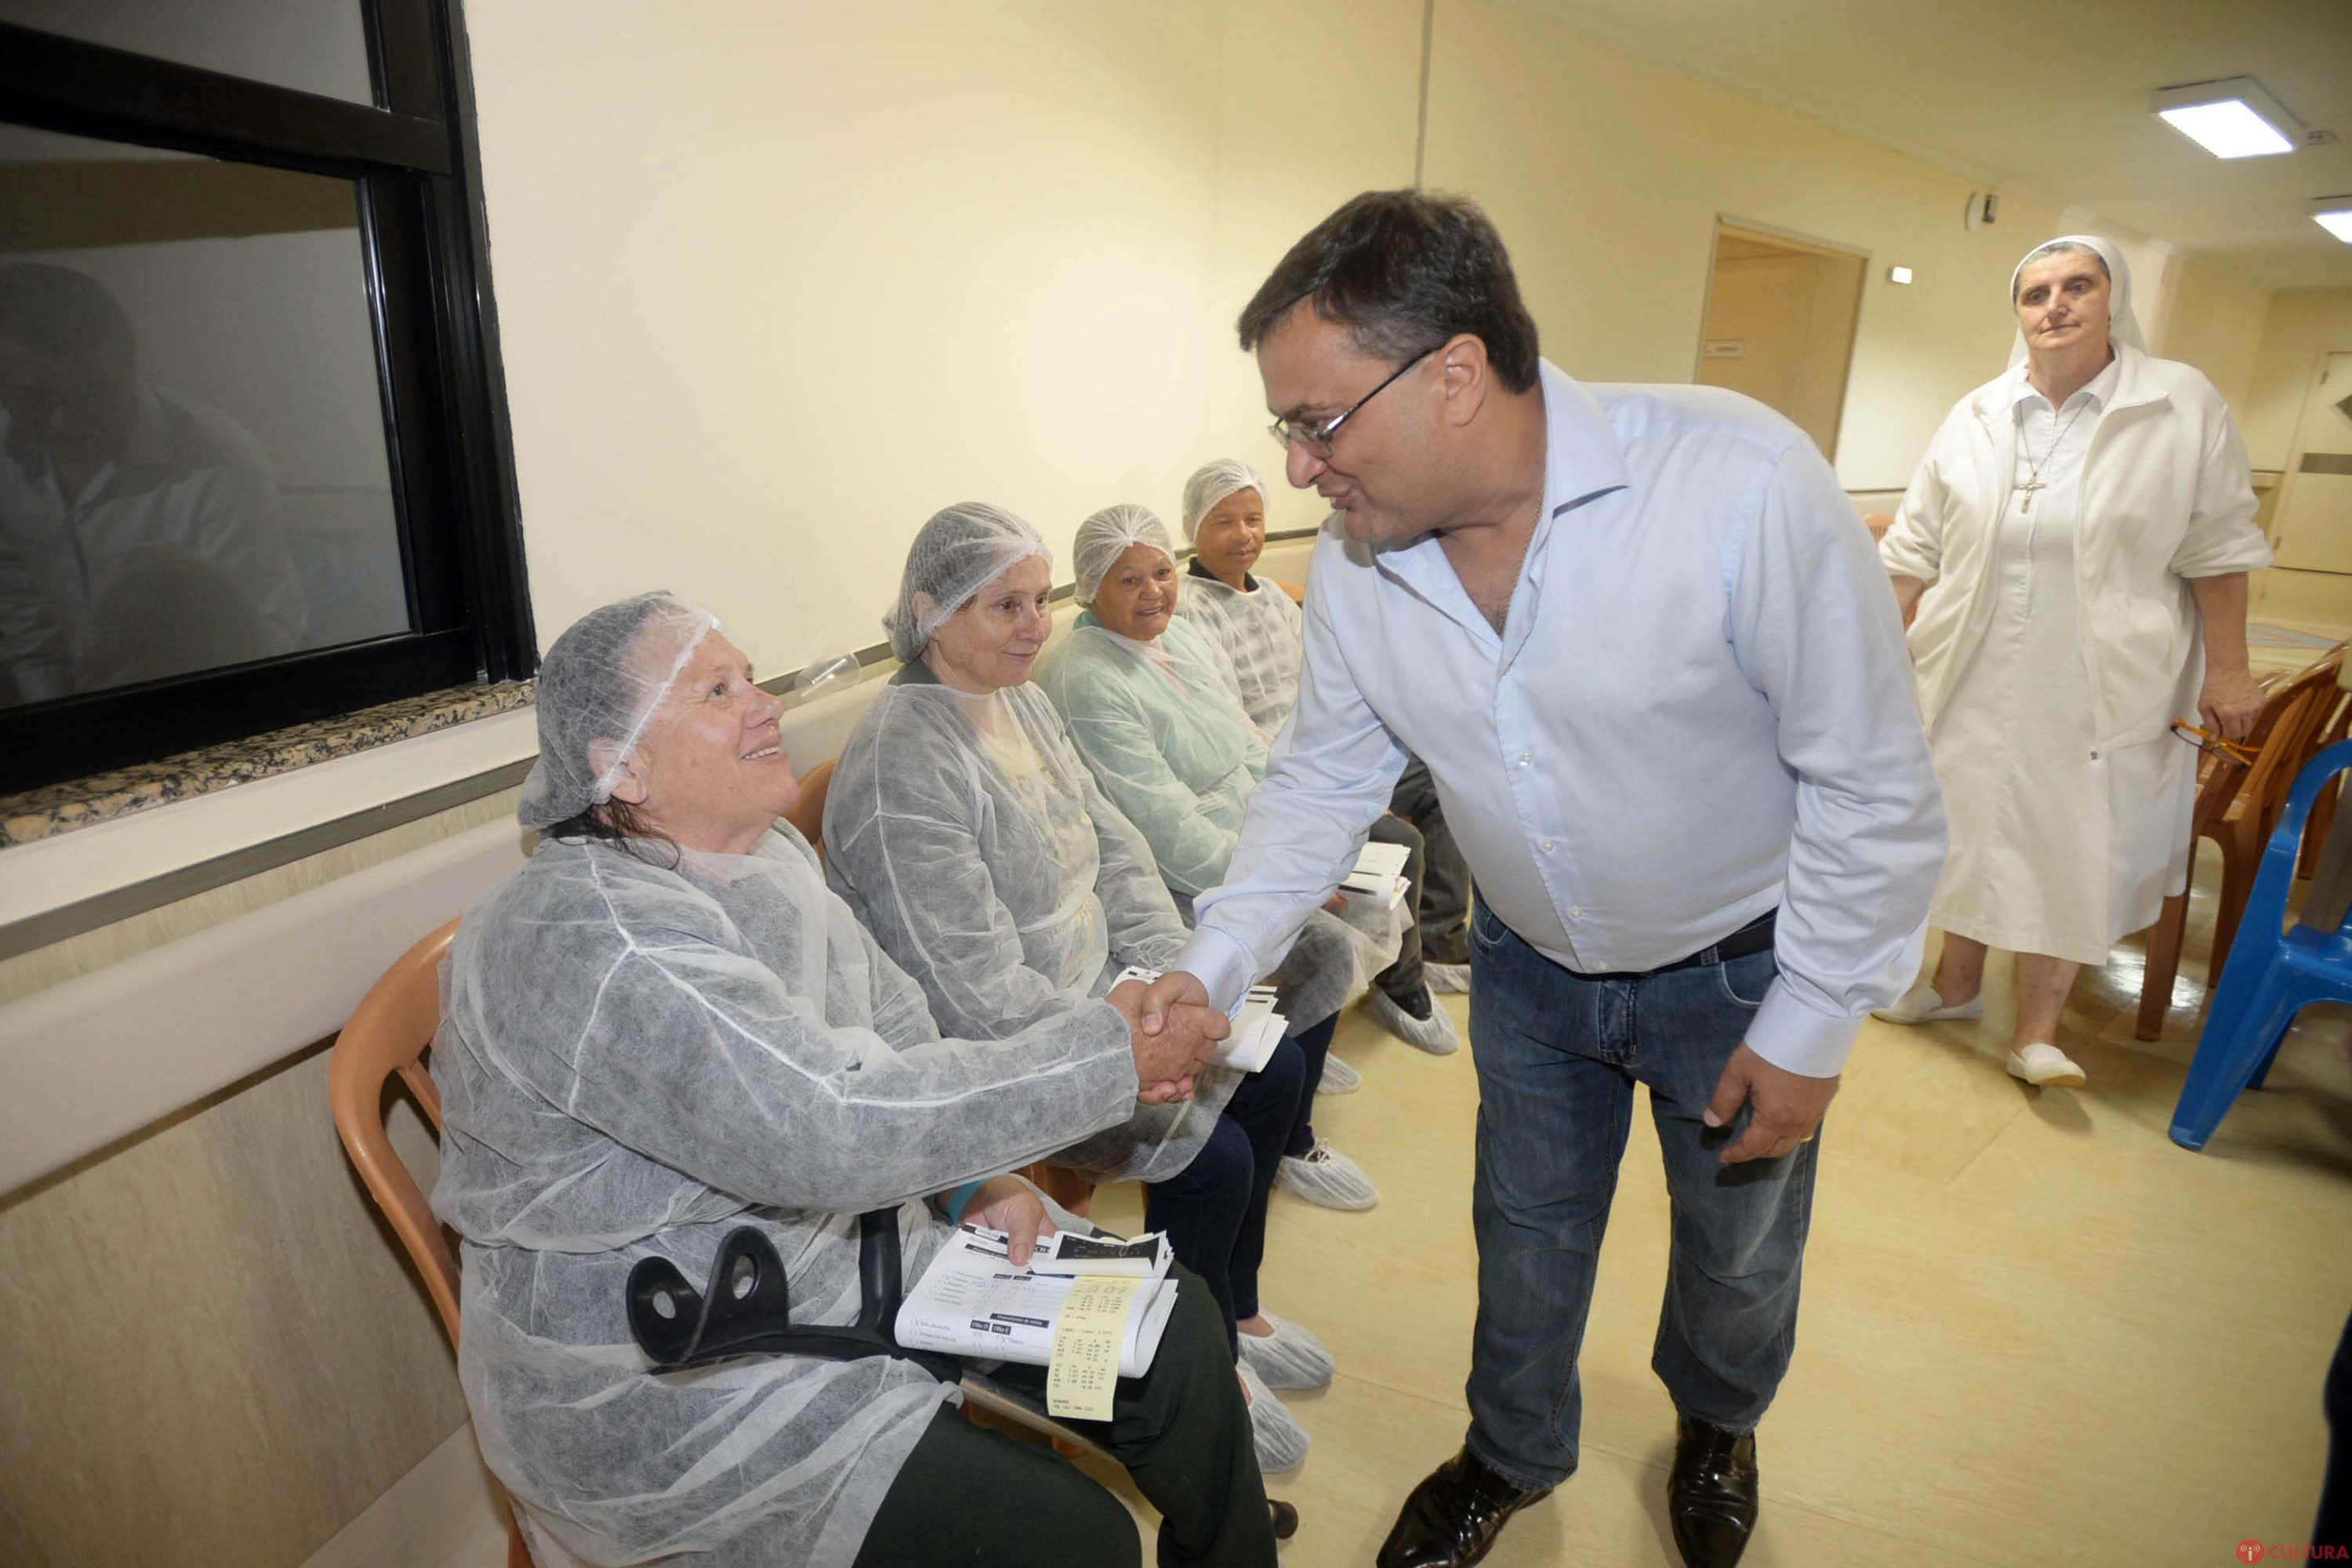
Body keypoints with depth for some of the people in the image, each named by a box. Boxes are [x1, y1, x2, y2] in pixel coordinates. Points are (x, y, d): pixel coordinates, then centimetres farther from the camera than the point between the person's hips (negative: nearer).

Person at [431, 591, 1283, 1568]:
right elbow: (834, 1124, -33)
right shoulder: (586, 940, -26)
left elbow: (893, 1023, 9)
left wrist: (973, 1176, -6)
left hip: (853, 1246, 8)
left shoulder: (768, 855, 2)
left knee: (1173, 1332, 3)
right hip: (670, 1388, -8)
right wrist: (1113, 1055, -27)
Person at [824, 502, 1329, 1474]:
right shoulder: (899, 767, -26)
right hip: (987, 1062, -9)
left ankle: (1232, 1315, 28)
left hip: (1098, 996, 9)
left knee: (1273, 1069, 6)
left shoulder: (1021, 703, 4)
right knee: (1209, 1154, -15)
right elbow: (983, 1001, -27)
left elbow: (1115, 849, 7)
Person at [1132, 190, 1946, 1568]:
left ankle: (1717, 1424, 58)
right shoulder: (1355, 566, -17)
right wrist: (1210, 968, -11)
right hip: (1532, 963, 3)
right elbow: (1326, 780, -3)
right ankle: (1514, 1457, 52)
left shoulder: (1741, 482, -32)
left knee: (1740, 1253, 22)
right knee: (1527, 1234, 21)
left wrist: (1810, 1028, -14)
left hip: (1738, 967, -2)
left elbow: (1872, 782, -22)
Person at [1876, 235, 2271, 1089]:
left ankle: (2037, 1029, 18)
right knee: (1967, 833, 13)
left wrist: (2226, 669, -1)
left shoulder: (2183, 406, -3)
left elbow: (2216, 551, -1)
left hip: (2097, 691, -2)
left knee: (2070, 853, 4)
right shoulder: (1976, 417, 3)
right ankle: (1956, 984, 33)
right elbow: (1916, 549, 6)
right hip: (1973, 682, 3)